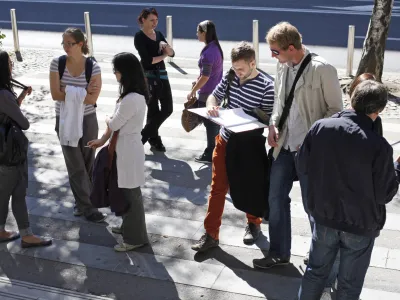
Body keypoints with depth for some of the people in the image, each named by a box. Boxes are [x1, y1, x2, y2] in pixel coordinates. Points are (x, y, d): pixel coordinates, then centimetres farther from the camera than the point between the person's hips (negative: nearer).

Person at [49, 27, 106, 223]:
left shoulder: (93, 67, -11)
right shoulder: (57, 63, -8)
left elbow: (92, 99, -15)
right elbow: (55, 95, -14)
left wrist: (68, 93, -19)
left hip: (87, 121, 0)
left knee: (87, 164, 10)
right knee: (76, 166, 2)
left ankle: (81, 201, 29)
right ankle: (87, 206, 11)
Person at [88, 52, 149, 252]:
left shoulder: (131, 99, -27)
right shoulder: (135, 95, 5)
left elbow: (113, 125, -16)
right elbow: (118, 123, 12)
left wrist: (107, 120, 7)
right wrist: (102, 140, 14)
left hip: (128, 149, -10)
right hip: (126, 147, 10)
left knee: (131, 193, 3)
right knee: (126, 191, 22)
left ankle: (135, 237, 16)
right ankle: (129, 226, 38)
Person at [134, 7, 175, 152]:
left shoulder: (159, 34, 13)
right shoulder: (139, 36, -7)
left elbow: (172, 53, 6)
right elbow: (147, 60, -18)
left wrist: (166, 46, -14)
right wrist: (163, 55, -4)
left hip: (162, 75, 7)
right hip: (147, 77, -7)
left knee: (168, 109, 7)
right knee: (153, 111, -1)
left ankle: (145, 136, 23)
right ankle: (154, 140, 15)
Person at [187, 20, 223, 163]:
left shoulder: (208, 52, -22)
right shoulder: (216, 47, 6)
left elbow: (205, 77, -21)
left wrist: (192, 92, -11)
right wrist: (198, 81, 19)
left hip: (208, 93, -9)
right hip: (216, 90, 9)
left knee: (209, 123, 1)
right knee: (214, 121, 17)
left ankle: (210, 154, 11)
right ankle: (215, 150, 29)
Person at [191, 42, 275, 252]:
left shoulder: (266, 87, -18)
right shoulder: (230, 77, -3)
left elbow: (267, 119, -13)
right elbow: (214, 95, 7)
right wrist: (211, 107, -16)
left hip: (248, 146, -4)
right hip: (224, 141, 4)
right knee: (217, 188, 7)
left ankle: (253, 224, 41)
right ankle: (211, 234, 15)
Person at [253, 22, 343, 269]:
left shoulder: (323, 69, -16)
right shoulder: (282, 67, 3)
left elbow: (336, 109, -11)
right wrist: (273, 124, -1)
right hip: (285, 146, 6)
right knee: (276, 198, 12)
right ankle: (279, 253, 29)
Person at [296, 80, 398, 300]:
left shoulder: (320, 127, -13)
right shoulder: (379, 146, -24)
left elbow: (302, 167, 0)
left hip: (324, 216, 3)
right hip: (361, 225, -3)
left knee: (316, 271, 22)